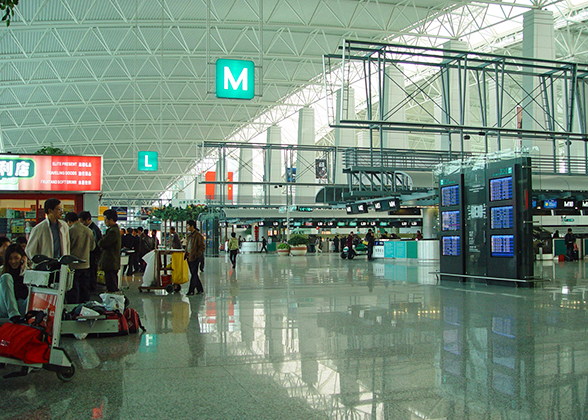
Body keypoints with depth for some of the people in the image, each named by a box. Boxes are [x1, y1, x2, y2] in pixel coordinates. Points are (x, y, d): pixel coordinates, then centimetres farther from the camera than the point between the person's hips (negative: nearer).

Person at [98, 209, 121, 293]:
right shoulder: (115, 229, 16)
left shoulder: (113, 231, -18)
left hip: (110, 263, -11)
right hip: (113, 263, 11)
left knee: (111, 286, -8)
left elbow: (102, 244, -20)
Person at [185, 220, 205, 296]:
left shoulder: (198, 235, -12)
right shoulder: (189, 235, 14)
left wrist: (197, 255, -16)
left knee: (194, 274, -4)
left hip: (194, 258, -9)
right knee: (193, 274, 11)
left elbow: (202, 247, -13)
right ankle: (200, 289, 19)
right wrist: (186, 254, 13)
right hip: (189, 257, 9)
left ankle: (191, 291, 0)